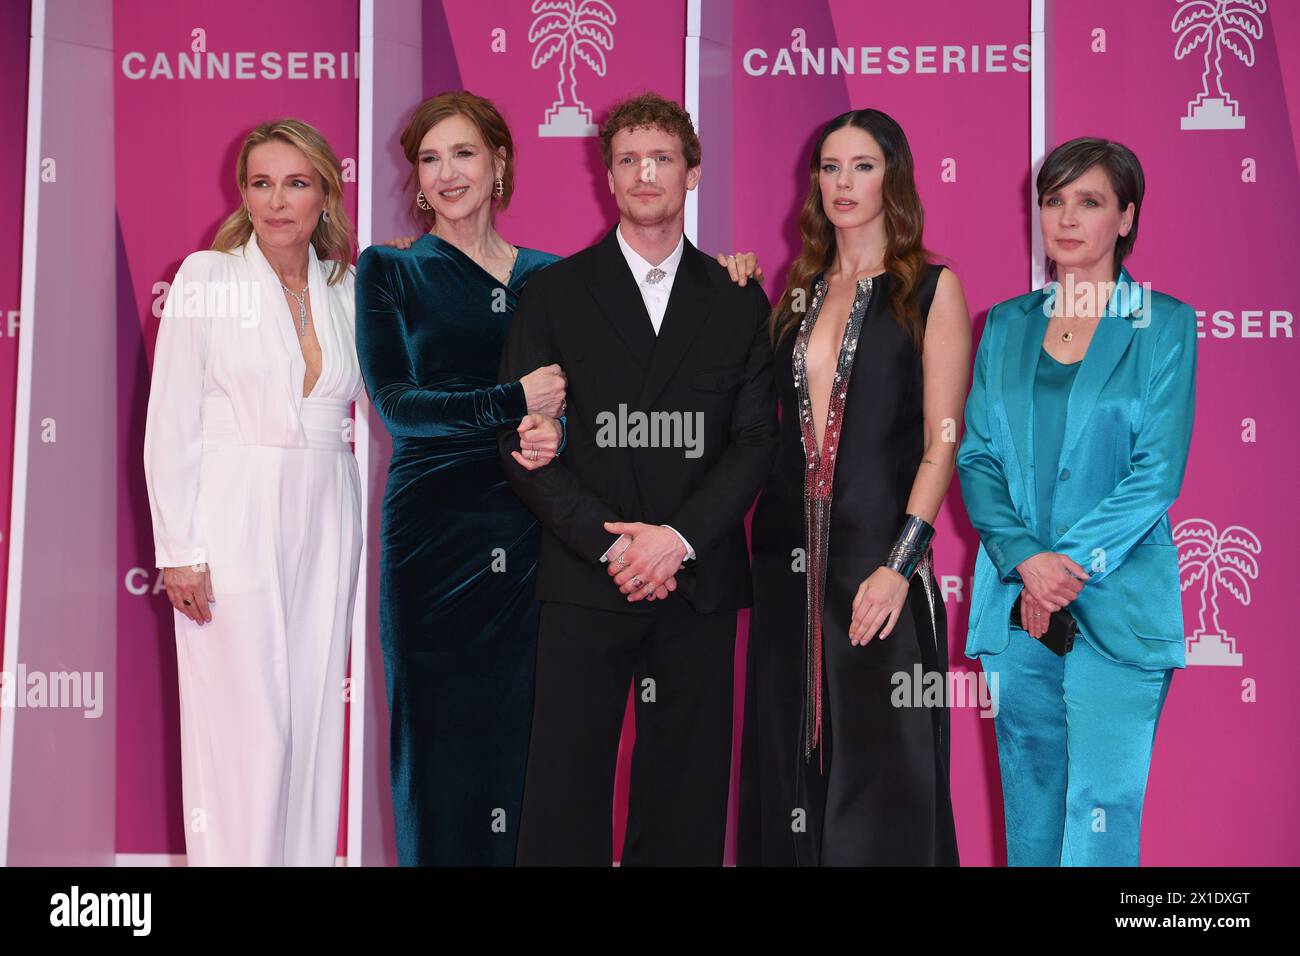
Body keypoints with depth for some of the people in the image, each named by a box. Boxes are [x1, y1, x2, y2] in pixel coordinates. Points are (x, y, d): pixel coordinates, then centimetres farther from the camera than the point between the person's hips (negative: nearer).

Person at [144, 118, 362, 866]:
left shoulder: (348, 291, 9)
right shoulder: (207, 278, -1)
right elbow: (170, 423, -4)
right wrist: (179, 550, -9)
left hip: (325, 530, 4)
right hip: (233, 527, -4)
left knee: (314, 728, 7)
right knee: (243, 734, -4)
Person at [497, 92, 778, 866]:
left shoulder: (737, 302, 11)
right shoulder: (556, 294, 7)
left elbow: (757, 440, 4)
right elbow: (522, 441, 0)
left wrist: (678, 537, -10)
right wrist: (608, 543, -11)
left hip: (698, 582, 1)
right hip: (584, 581, -1)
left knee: (687, 799, 5)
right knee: (566, 793, 0)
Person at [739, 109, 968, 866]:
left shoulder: (931, 287, -1)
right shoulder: (800, 295, 14)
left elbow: (942, 439, -8)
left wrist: (899, 565, -17)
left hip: (878, 552, -5)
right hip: (792, 556, 5)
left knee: (878, 769, 1)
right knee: (789, 755, 10)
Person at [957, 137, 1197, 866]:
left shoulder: (1164, 324, 0)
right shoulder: (1006, 326, 11)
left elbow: (1157, 472, -6)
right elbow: (977, 458, 5)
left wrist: (1070, 565, -13)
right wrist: (1025, 560, -10)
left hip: (1117, 608, -3)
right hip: (1016, 606, 4)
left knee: (1102, 815, -5)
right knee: (1029, 813, 10)